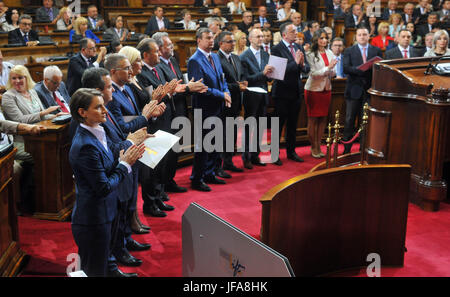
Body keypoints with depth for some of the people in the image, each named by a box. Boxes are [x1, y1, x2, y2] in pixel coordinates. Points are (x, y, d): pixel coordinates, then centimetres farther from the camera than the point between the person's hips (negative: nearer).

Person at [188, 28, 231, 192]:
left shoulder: (215, 57, 13)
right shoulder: (194, 61, -14)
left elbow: (221, 79, 19)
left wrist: (226, 93, -1)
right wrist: (221, 95, -16)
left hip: (217, 108, 8)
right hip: (204, 109, -8)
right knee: (202, 145, -2)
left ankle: (209, 174, 28)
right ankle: (196, 179, 8)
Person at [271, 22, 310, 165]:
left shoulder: (299, 48, 9)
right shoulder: (277, 49, -12)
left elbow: (307, 69, 7)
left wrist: (303, 64, -14)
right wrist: (295, 62, -23)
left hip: (296, 92, 6)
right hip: (283, 92, -6)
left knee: (292, 124, 15)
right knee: (279, 124, 2)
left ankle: (291, 151, 26)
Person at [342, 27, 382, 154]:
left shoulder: (377, 51, 11)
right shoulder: (349, 51, 5)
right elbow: (346, 68, -8)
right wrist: (360, 70, -22)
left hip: (370, 89, 2)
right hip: (354, 89, -1)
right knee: (350, 119, 0)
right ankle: (347, 149, 7)